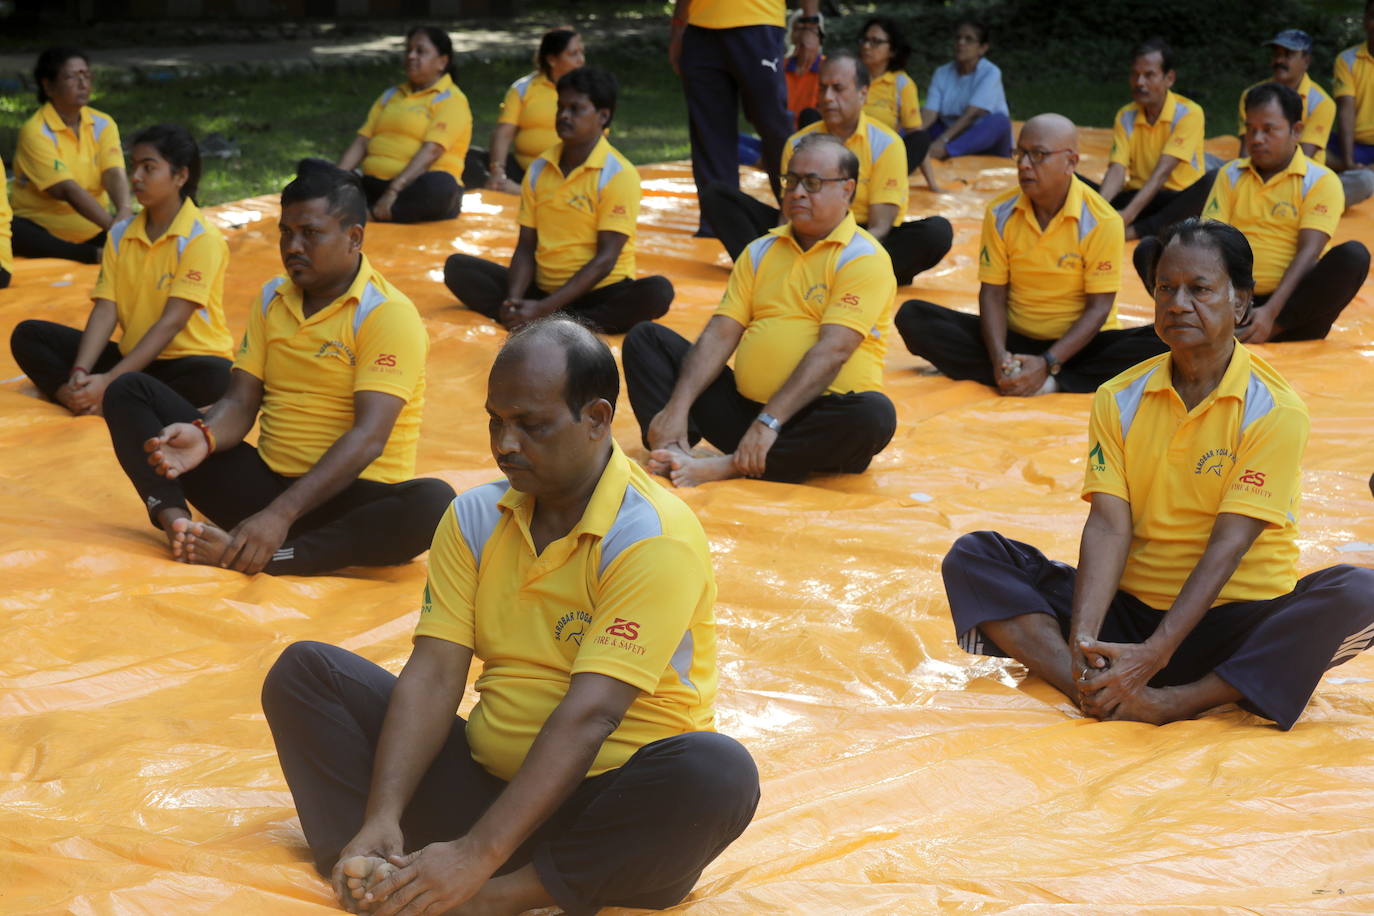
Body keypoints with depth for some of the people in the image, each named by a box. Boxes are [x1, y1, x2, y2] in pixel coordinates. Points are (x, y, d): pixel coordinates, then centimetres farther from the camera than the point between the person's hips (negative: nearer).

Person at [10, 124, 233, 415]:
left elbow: (172, 321, -19)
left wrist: (109, 381, -25)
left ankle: (108, 403, -28)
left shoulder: (201, 238, -13)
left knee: (213, 376, -40)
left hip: (188, 361, -6)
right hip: (132, 358, 6)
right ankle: (84, 398, -28)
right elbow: (106, 310, -3)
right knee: (28, 335, -5)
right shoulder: (121, 235, 6)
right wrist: (80, 373, -21)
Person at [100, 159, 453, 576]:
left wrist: (281, 515, -32)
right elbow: (241, 403, 5)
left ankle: (260, 557, -43)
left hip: (348, 496, -5)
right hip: (264, 480, 6)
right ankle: (174, 518, -28)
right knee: (130, 391, -2)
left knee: (433, 503, -39)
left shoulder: (388, 314, -11)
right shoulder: (273, 298, 10)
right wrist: (204, 437, -21)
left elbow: (368, 437, -21)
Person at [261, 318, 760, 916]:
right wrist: (382, 820, -20)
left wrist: (479, 855, -31)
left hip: (610, 801, -5)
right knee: (304, 670, -5)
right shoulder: (474, 518, 4)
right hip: (488, 778, 5)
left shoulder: (656, 540, -15)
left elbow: (590, 713, -24)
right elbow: (434, 675, -5)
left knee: (718, 774, -37)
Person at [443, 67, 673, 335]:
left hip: (598, 293, -5)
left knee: (658, 292, -34)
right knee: (457, 266, -10)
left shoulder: (619, 175, -10)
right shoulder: (539, 170, 6)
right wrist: (514, 300, -16)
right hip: (542, 287, 5)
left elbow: (605, 259, -15)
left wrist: (544, 308, -23)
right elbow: (526, 247, 5)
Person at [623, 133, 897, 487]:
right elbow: (721, 334, 3)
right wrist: (677, 408, -11)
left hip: (815, 416, -5)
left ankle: (726, 467, -34)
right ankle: (676, 448, -27)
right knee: (646, 337, 0)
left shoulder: (864, 258, -7)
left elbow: (833, 351, -18)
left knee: (874, 415, -38)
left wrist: (770, 422, -27)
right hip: (744, 405, 5)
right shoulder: (761, 251, 12)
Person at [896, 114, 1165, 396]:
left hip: (1078, 342, -2)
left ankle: (1051, 381, -31)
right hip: (1015, 338, 3)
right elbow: (992, 292, -3)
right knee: (913, 316, -18)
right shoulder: (1000, 213, -3)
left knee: (1161, 344, -31)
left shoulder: (1100, 221, -13)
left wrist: (1047, 364, -25)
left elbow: (1099, 307, -14)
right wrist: (998, 357, -21)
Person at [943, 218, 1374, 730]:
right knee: (974, 557, -12)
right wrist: (1082, 639, -24)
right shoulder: (1119, 400, 4)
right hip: (1128, 609, 3)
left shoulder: (1273, 410, -8)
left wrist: (1155, 653, -27)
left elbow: (1228, 544, -16)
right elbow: (1109, 525, -7)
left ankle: (1171, 703, -35)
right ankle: (1101, 693, -34)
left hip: (1234, 620, -3)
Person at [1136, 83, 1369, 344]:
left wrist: (1270, 312, -26)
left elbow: (1308, 252, -11)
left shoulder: (1321, 181, 1)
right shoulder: (1231, 175, 13)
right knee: (1150, 250, -14)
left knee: (1354, 255, -29)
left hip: (1293, 302, -3)